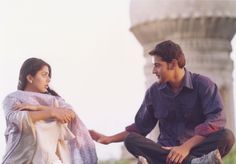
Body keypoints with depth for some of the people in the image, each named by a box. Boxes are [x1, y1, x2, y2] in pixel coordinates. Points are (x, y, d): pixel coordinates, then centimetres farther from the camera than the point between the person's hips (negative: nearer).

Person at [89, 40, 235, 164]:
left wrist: (187, 146, -29)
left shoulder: (203, 84, -5)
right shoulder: (154, 92, 8)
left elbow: (217, 119, -19)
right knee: (131, 140, -24)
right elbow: (141, 126, 20)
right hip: (167, 151, 3)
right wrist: (109, 139, 16)